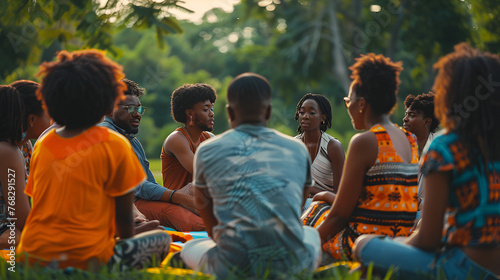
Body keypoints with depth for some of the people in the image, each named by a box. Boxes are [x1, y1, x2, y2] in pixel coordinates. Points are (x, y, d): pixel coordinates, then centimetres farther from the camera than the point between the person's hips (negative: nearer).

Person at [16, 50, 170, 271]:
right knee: (162, 240, 14)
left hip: (33, 257, 5)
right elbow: (124, 215, -2)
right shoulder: (114, 146, -7)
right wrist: (127, 249, 17)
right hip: (85, 259, -5)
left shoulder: (42, 145, 8)